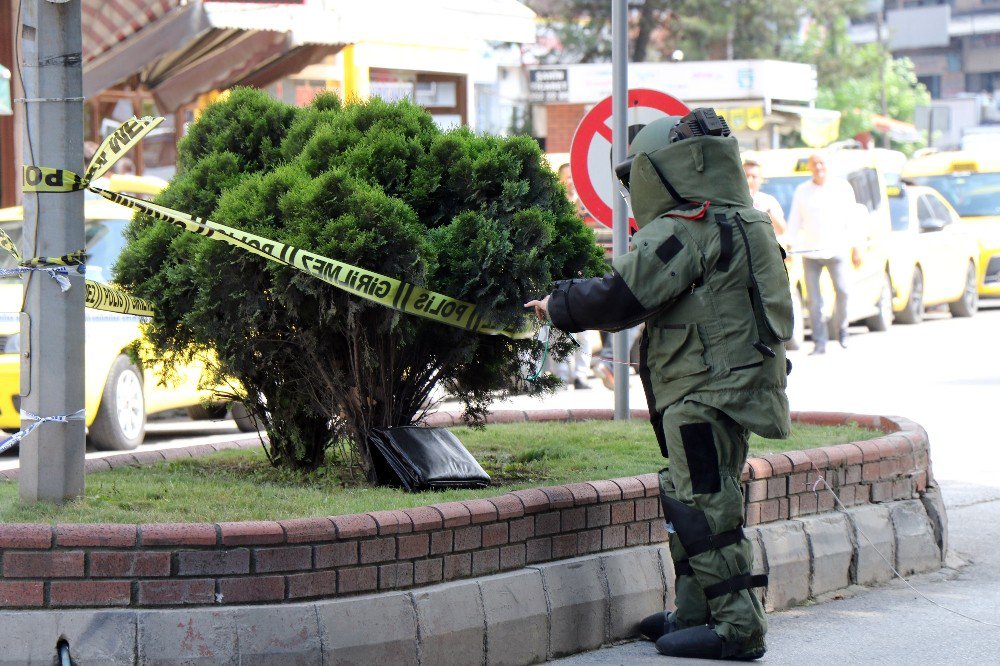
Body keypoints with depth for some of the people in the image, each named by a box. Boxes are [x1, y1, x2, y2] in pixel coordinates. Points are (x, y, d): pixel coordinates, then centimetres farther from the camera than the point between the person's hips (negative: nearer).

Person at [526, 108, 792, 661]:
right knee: (689, 500, 18)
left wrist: (558, 305, -4)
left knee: (702, 507, -8)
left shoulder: (683, 232, -15)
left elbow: (621, 296, -19)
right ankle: (694, 612, 26)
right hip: (734, 386, 10)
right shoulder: (743, 226, 17)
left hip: (705, 390, -10)